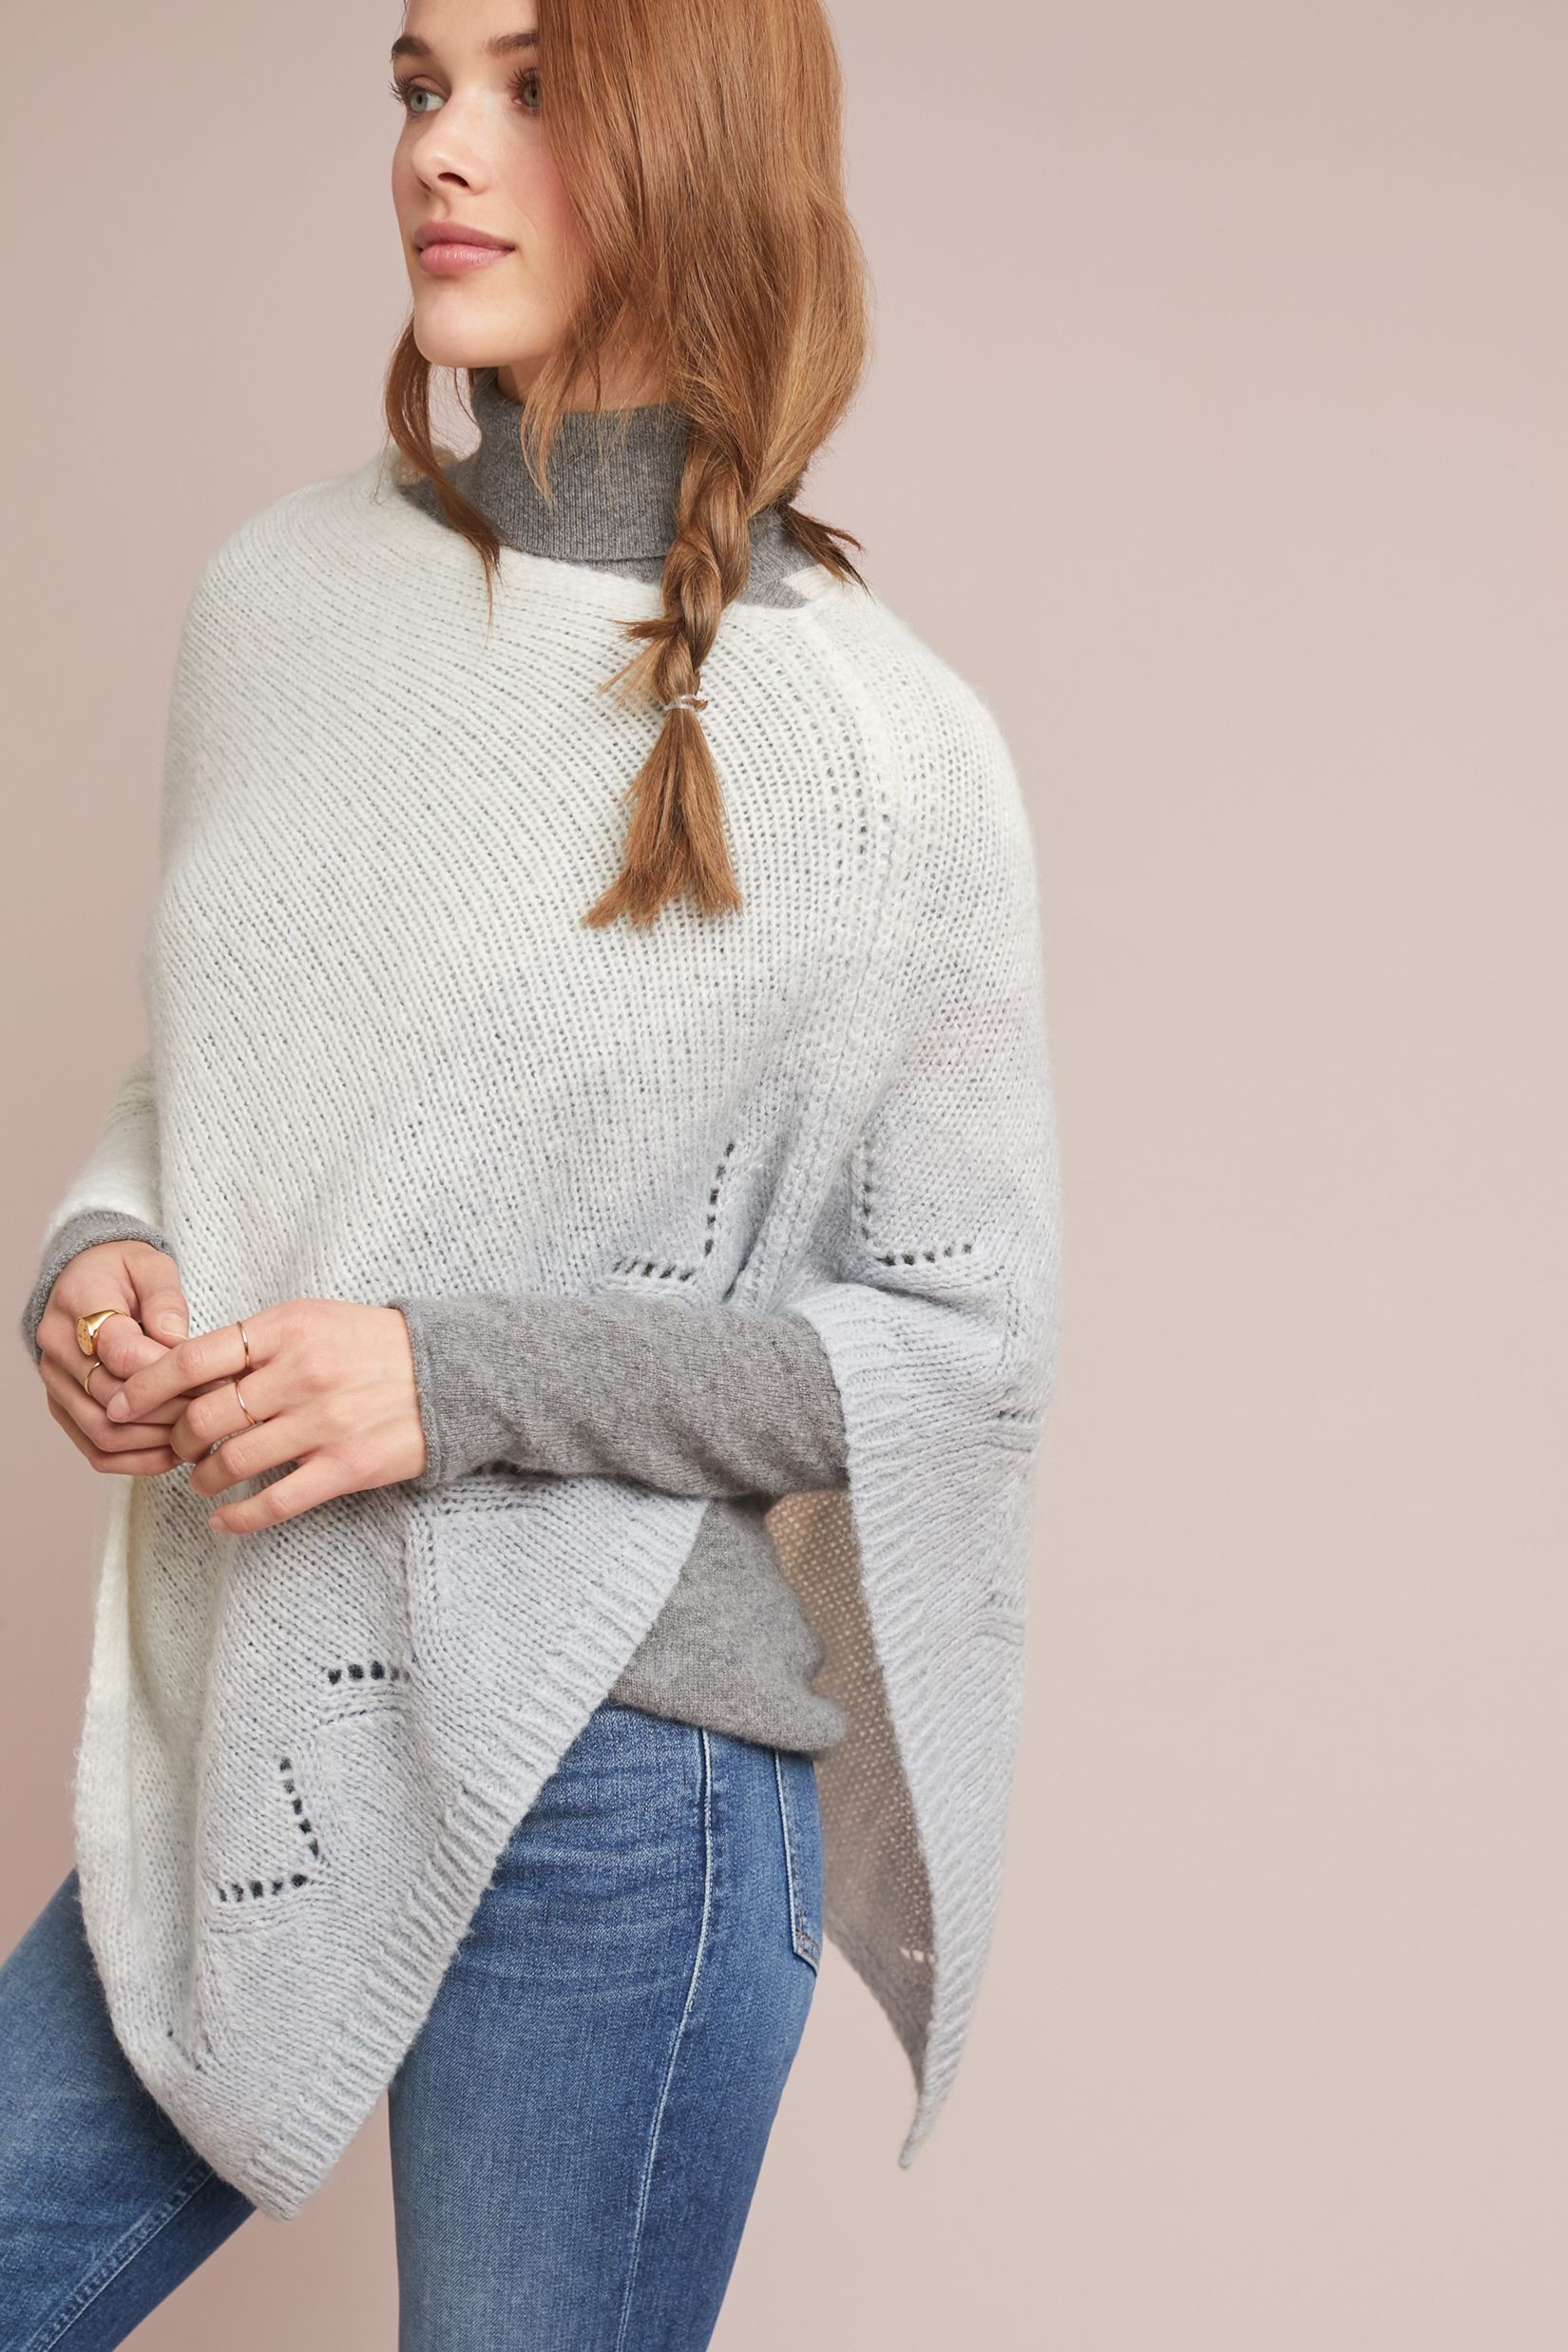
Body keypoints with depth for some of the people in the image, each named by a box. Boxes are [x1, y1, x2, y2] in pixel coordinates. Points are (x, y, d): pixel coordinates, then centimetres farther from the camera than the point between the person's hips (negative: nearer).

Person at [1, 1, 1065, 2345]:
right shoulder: (281, 588, 6)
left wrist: (465, 1374, -16)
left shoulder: (872, 744, -9)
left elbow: (971, 1337, -6)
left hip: (607, 1778, -5)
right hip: (240, 1743, 5)